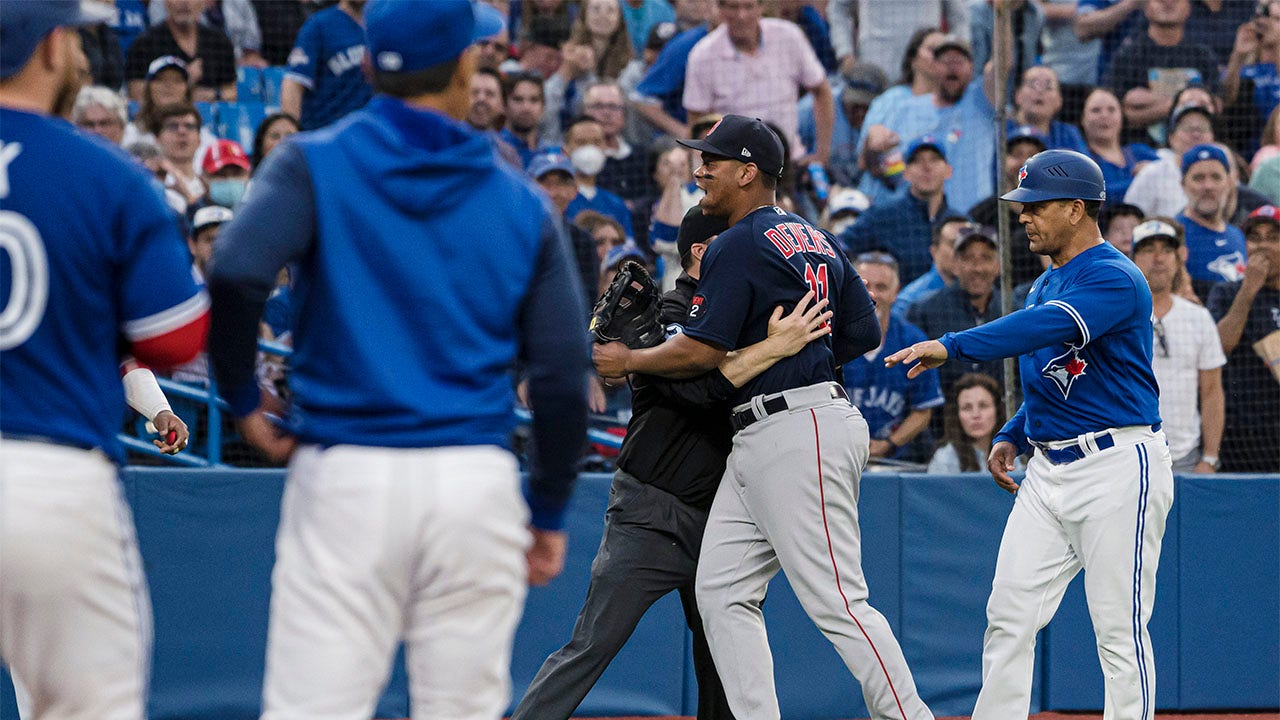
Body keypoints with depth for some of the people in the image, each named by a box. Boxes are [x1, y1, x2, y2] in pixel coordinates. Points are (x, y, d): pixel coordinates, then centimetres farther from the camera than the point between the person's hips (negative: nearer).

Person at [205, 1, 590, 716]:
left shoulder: (315, 163, 2)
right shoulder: (522, 202, 8)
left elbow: (235, 278, -16)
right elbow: (563, 376, 6)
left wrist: (242, 400, -1)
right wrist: (549, 512, 16)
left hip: (345, 475, -2)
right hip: (478, 481, 2)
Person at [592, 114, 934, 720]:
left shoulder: (737, 247, -9)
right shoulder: (816, 241, 18)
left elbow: (704, 351, -13)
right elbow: (864, 332, 19)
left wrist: (629, 361, 2)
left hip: (800, 435, -10)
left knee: (835, 600, -11)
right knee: (721, 590, 6)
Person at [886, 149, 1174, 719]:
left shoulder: (1116, 279, -13)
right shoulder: (1048, 284, 17)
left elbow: (1050, 328, -31)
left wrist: (953, 347, -39)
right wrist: (1013, 437, 10)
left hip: (1118, 467, -9)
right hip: (1049, 468, 9)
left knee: (1119, 629, -5)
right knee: (1008, 616, 3)